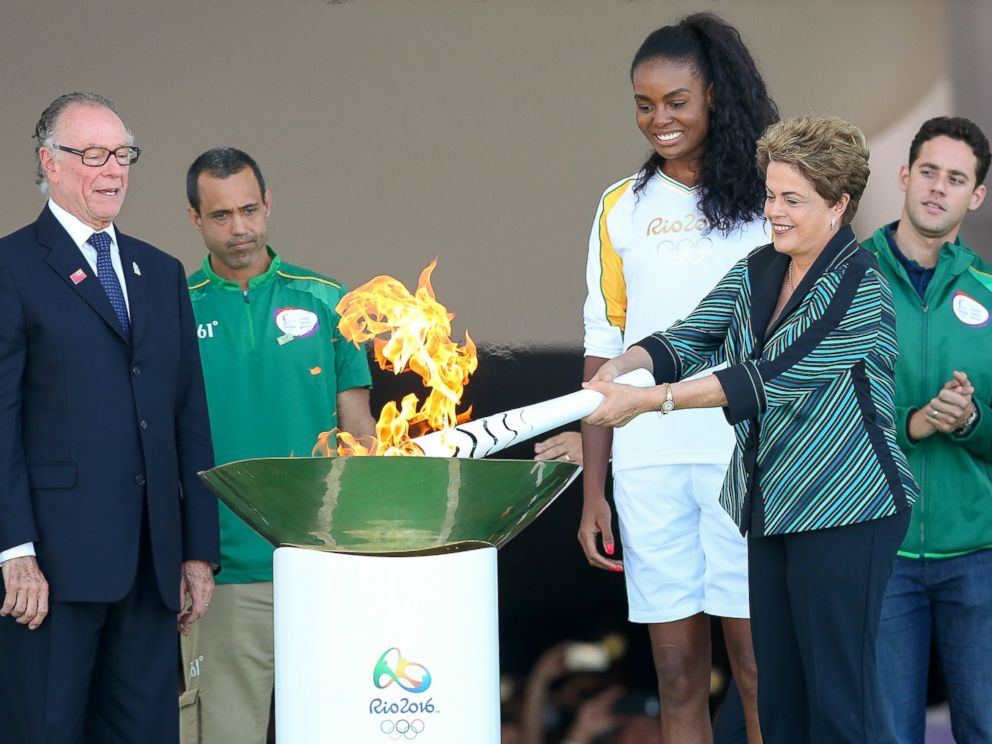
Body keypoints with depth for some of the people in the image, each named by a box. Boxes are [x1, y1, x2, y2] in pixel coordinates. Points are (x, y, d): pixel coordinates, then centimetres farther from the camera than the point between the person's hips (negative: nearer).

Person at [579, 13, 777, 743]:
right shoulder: (622, 208, 11)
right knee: (678, 674, 3)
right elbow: (604, 351, 12)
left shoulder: (768, 198, 3)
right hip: (648, 462, 3)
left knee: (758, 666, -6)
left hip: (749, 457, -3)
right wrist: (593, 490, 7)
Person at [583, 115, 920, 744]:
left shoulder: (860, 287, -15)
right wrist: (622, 367, -18)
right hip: (772, 509, 8)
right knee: (779, 693, 10)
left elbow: (769, 380, -23)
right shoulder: (756, 272, 11)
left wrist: (647, 401, -25)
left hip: (844, 515, -8)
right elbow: (689, 339, 4)